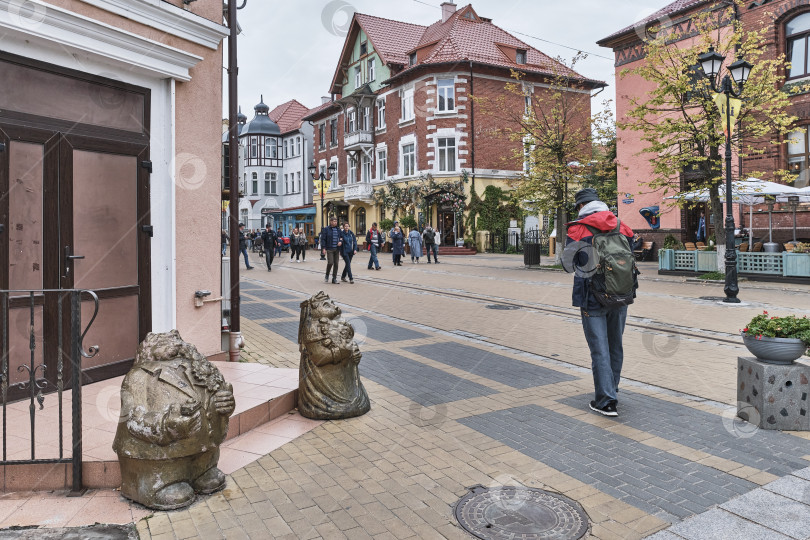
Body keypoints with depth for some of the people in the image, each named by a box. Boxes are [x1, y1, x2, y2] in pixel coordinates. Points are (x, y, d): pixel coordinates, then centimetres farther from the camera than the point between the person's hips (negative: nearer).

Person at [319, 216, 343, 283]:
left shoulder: (338, 229, 11)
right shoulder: (326, 229, -2)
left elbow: (342, 236, 19)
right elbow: (323, 239, -4)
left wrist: (340, 241, -4)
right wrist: (323, 248, -11)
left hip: (337, 249, 5)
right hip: (329, 249, -5)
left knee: (336, 264, 4)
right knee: (330, 263, -13)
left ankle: (334, 279, 13)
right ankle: (327, 276, 12)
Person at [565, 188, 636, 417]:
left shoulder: (577, 229, -9)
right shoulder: (621, 225, 5)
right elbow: (631, 254, 10)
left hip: (593, 298, -5)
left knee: (599, 349, 0)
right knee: (615, 346, 17)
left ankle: (606, 401, 1)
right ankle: (612, 391, 32)